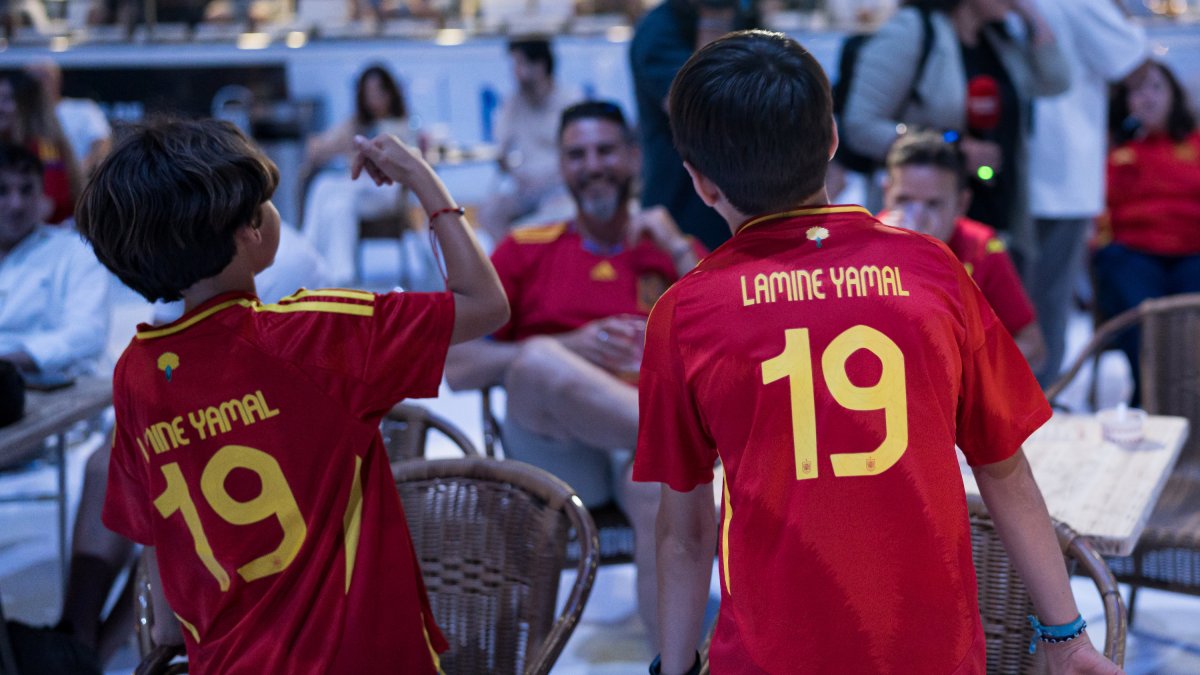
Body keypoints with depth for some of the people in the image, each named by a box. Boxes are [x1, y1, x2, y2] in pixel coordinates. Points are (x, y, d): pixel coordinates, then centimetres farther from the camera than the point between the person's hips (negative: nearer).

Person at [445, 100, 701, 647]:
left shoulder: (672, 249, 21)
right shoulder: (526, 250, 18)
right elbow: (457, 366, 7)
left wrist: (678, 251, 4)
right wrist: (572, 348, -6)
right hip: (556, 452, 0)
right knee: (539, 362, -34)